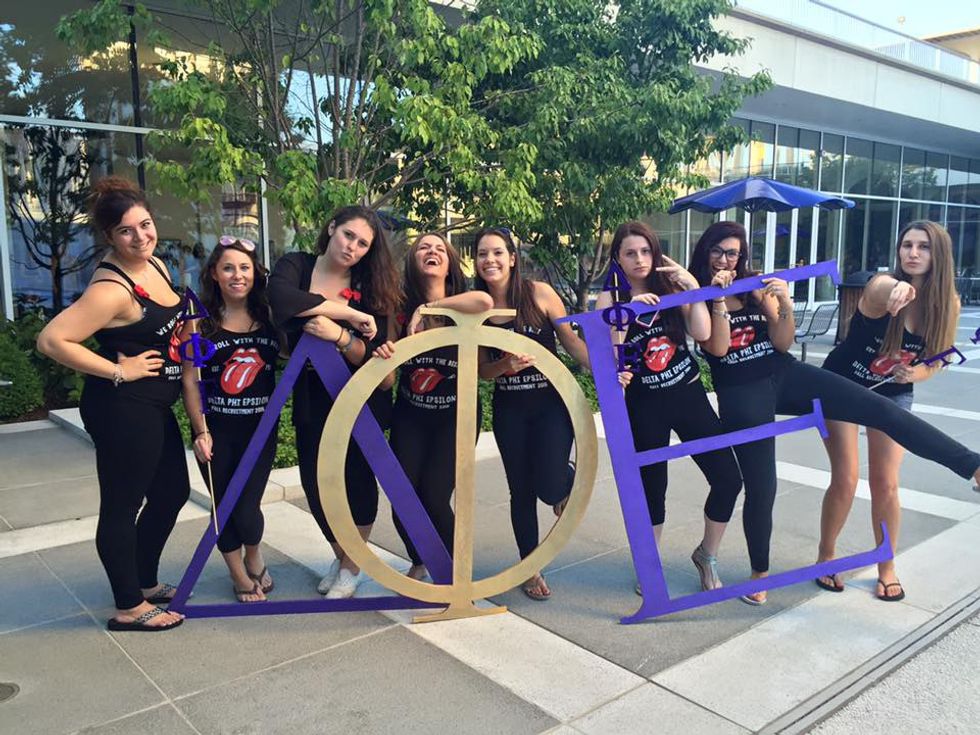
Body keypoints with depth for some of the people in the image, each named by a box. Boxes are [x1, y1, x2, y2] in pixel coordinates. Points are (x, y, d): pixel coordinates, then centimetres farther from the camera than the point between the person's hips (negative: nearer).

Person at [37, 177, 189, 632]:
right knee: (122, 505, 4)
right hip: (122, 409, -10)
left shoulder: (156, 265, 7)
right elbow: (51, 340, -27)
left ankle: (145, 581, 38)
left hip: (153, 405, 10)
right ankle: (129, 607, 19)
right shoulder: (112, 288, -21)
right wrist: (118, 370, -20)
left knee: (172, 491, 20)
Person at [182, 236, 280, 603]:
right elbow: (189, 379, -4)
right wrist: (201, 431, -8)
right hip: (216, 429, 0)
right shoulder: (200, 321, -4)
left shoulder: (268, 317, 1)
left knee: (247, 508, -3)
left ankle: (254, 557, 31)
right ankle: (239, 575, 32)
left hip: (260, 427, 1)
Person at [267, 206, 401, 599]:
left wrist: (339, 335, -34)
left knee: (358, 479, 3)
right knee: (316, 483, 8)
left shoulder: (369, 286, -5)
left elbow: (370, 354, -14)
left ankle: (351, 567, 25)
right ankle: (340, 555, 35)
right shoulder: (296, 265, -5)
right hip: (311, 398, 1)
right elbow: (280, 298, -29)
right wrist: (350, 313, -28)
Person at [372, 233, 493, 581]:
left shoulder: (462, 309, -13)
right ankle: (418, 562, 31)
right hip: (409, 416, 2)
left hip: (456, 415, -2)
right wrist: (383, 356, -25)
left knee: (434, 497, -9)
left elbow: (485, 301, -38)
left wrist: (430, 305, -30)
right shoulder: (400, 308, -7)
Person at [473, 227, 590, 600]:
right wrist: (506, 364, -19)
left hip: (552, 401, -2)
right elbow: (483, 370, 2)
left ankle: (567, 479, 25)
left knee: (550, 488, -14)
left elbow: (571, 341, -4)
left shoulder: (539, 293, -10)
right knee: (521, 490, 10)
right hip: (508, 409, 2)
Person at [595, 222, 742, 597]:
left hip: (689, 394, 3)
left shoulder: (670, 287, 2)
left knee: (728, 479, 0)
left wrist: (693, 288, -16)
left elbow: (702, 333, -10)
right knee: (652, 488, 6)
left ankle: (707, 555, 25)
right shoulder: (610, 299, -4)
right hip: (645, 405, -2)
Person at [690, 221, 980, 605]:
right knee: (760, 487, 2)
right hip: (741, 394, -3)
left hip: (786, 375, 3)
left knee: (879, 408, -13)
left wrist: (785, 303, -14)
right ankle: (760, 572, 23)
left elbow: (782, 343, 2)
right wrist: (718, 299, -17)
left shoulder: (756, 288, 8)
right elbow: (717, 348, -12)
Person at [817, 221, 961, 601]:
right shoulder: (883, 285, -23)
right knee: (845, 480, -5)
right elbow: (883, 294, -50)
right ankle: (826, 556, 18)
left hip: (893, 394, 3)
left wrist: (915, 373, -21)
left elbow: (934, 360, 2)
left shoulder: (948, 303, -9)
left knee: (885, 484, 0)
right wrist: (899, 290, -74)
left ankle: (887, 568, 20)